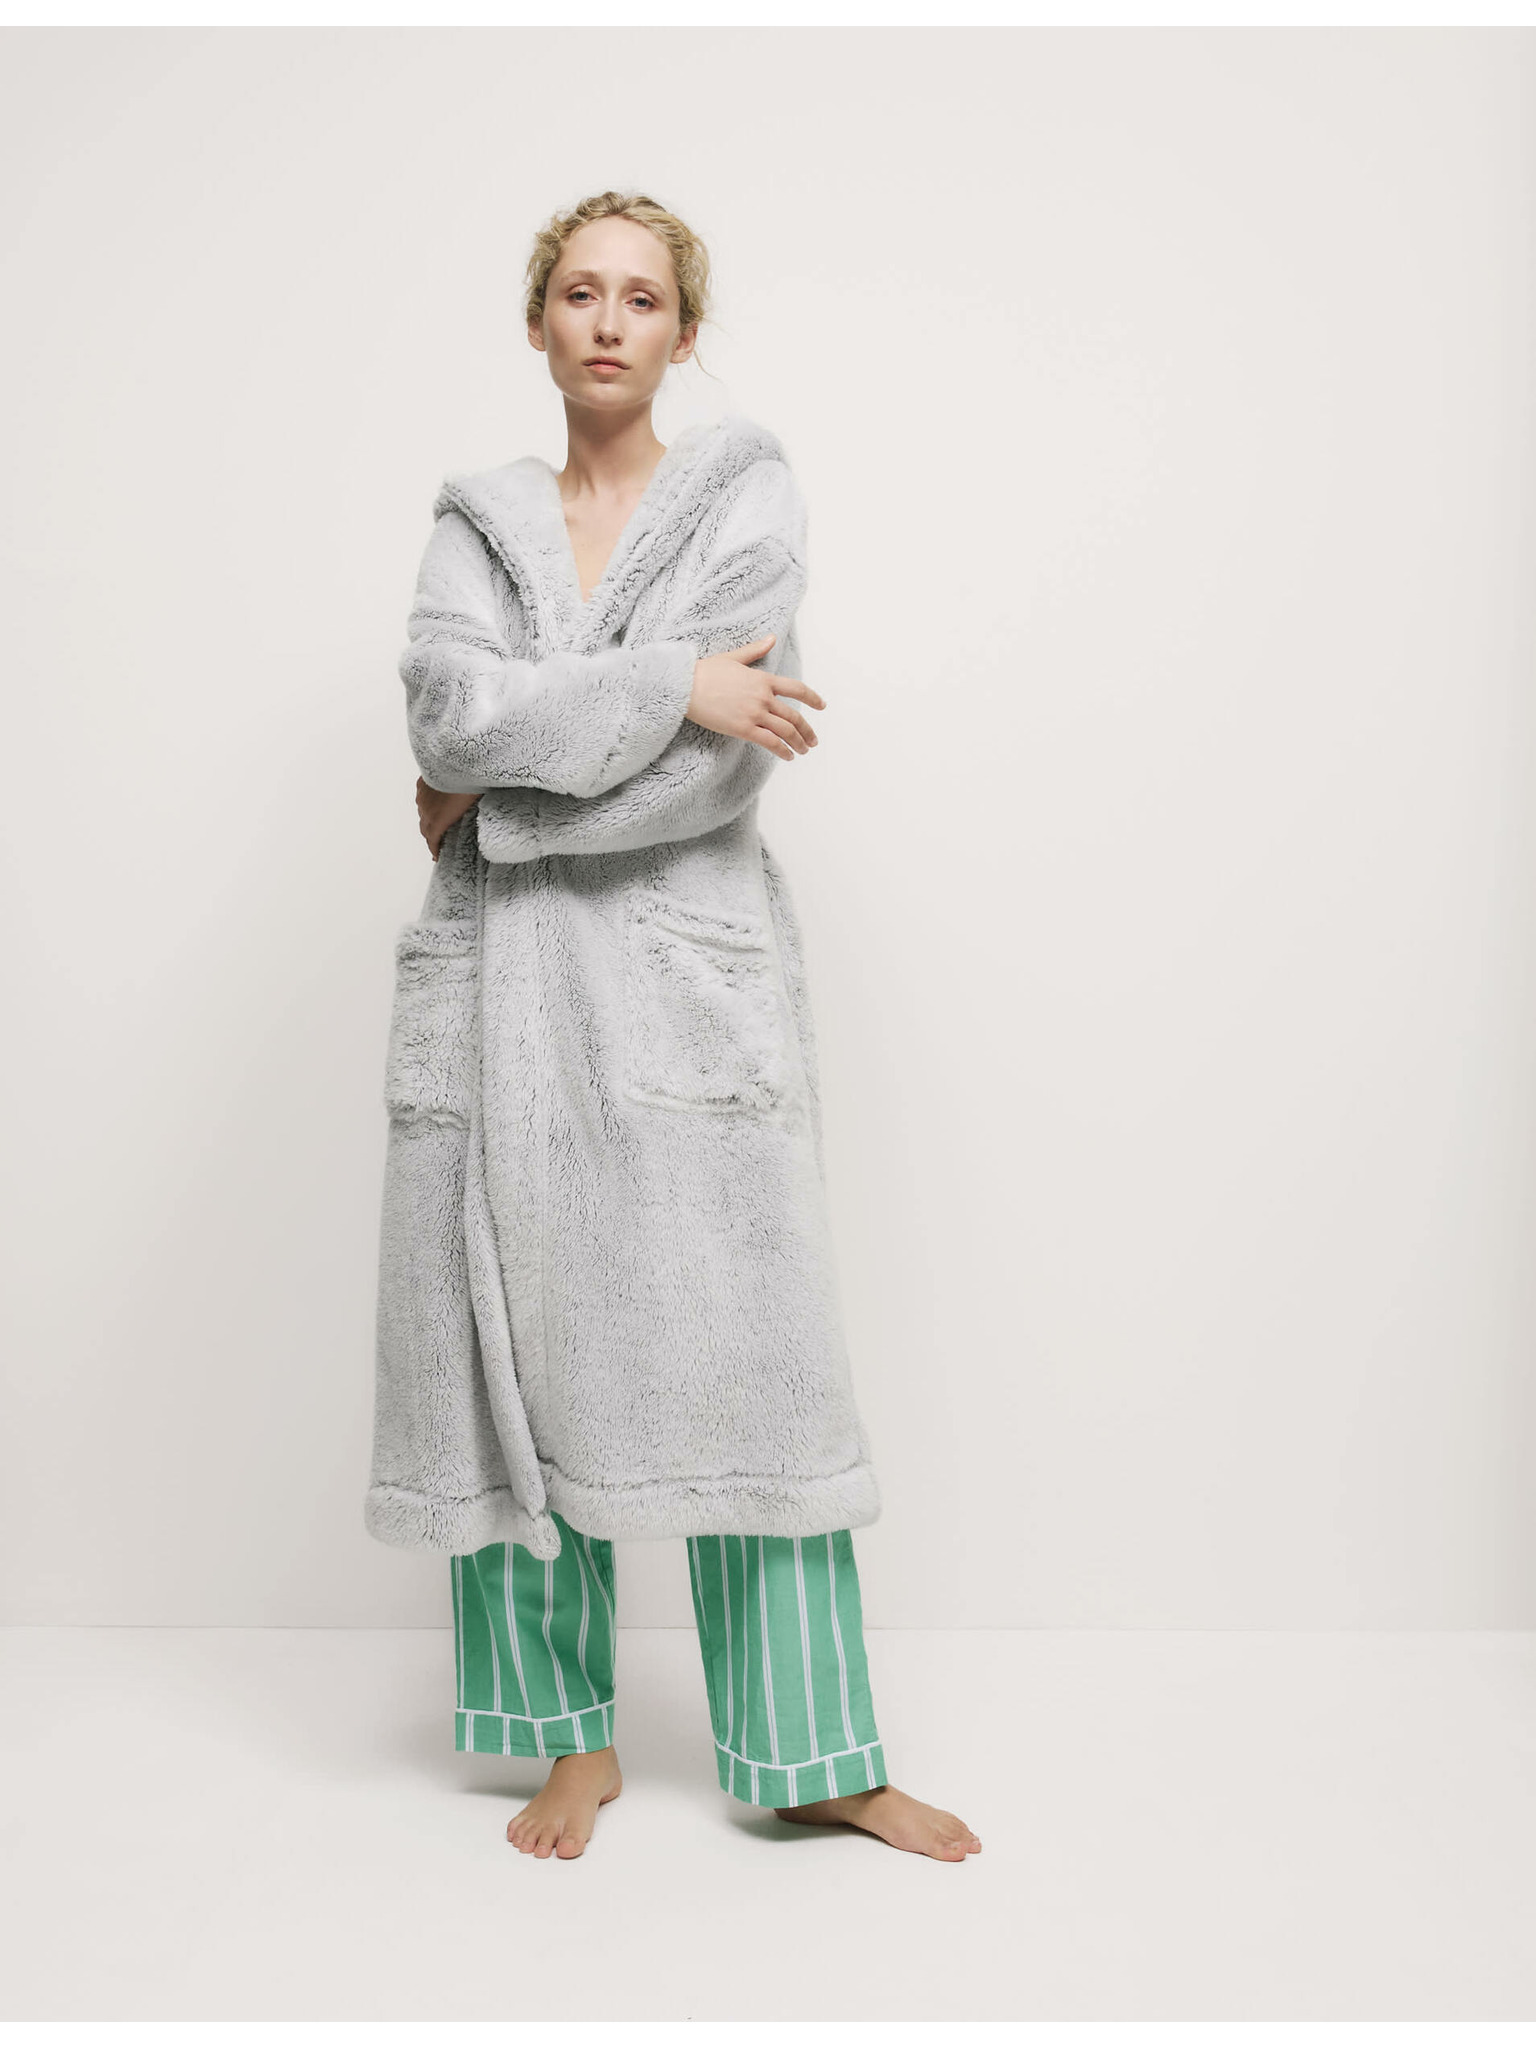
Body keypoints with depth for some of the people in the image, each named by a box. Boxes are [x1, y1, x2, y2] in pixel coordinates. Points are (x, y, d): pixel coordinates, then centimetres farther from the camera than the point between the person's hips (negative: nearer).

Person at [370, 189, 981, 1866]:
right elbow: (446, 706, -8)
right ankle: (576, 1736, 21)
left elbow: (715, 767, -10)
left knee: (746, 1350, -1)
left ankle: (813, 1757, 13)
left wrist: (496, 796, -6)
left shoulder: (748, 494, 4)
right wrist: (670, 681, -15)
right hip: (505, 977, 3)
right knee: (527, 1350, 5)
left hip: (689, 970, -2)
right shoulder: (478, 519, 13)